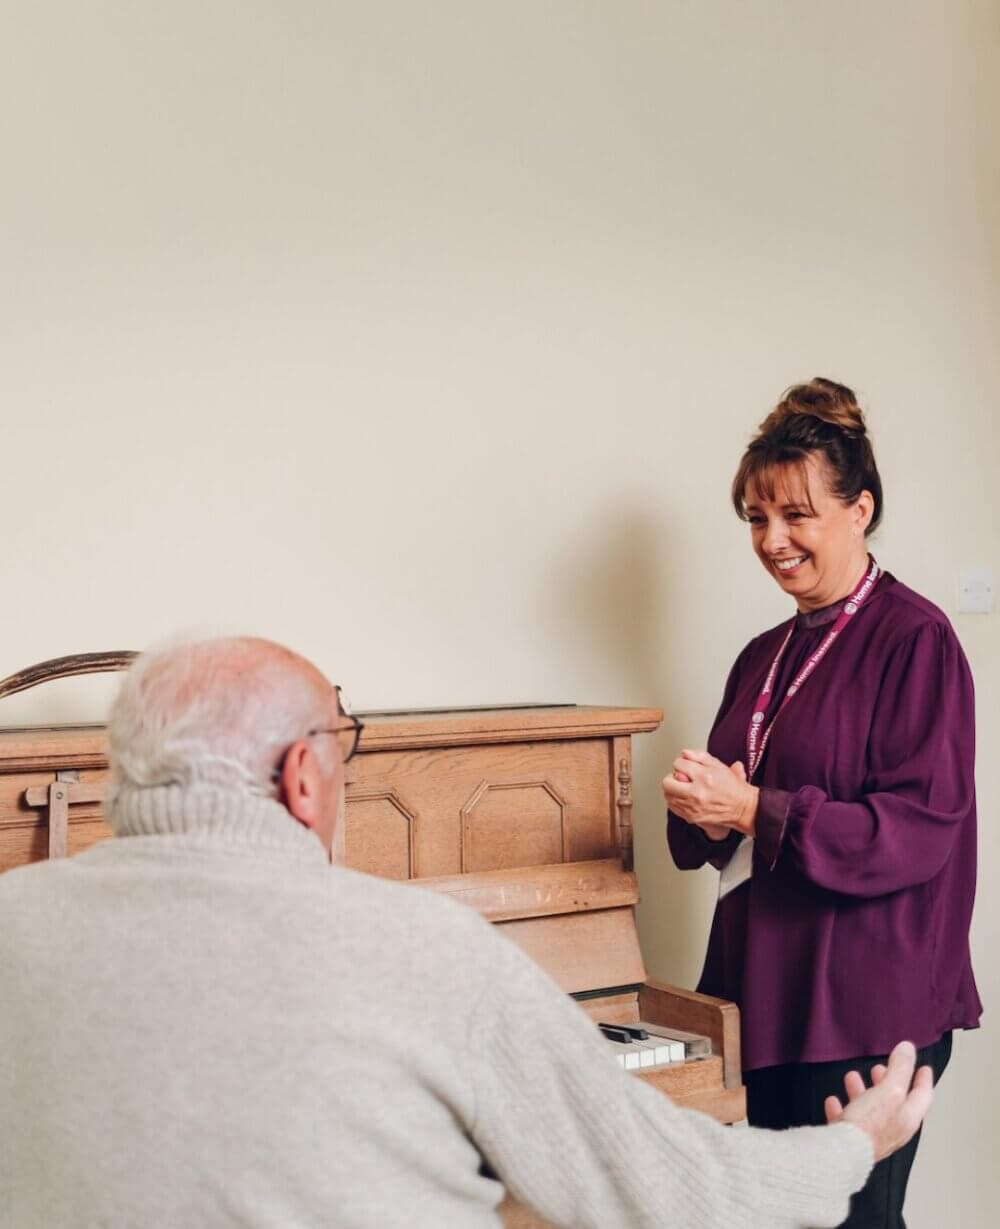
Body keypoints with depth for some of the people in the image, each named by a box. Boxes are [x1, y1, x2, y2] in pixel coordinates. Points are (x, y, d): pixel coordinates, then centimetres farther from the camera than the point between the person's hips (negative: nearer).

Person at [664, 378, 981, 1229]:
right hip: (762, 994, 7)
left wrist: (753, 812, -20)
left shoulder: (914, 639, -9)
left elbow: (921, 826, -17)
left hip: (867, 1010, -7)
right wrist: (703, 813, -6)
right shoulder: (764, 658, 13)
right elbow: (715, 836, 18)